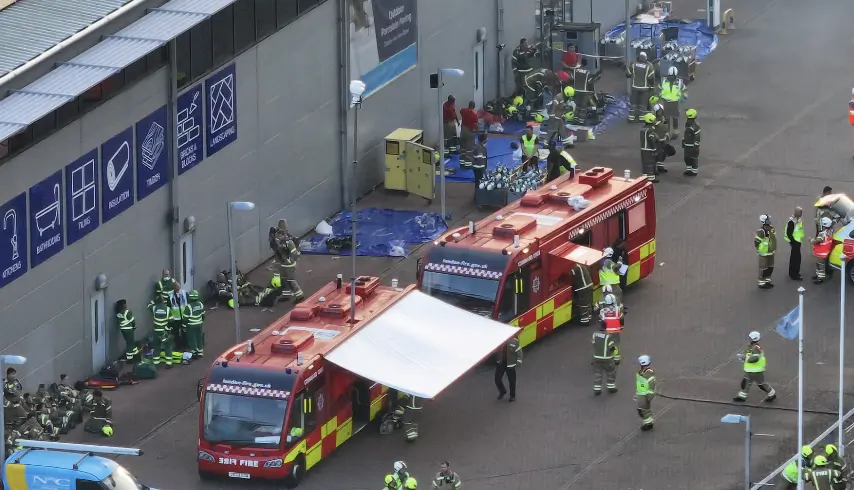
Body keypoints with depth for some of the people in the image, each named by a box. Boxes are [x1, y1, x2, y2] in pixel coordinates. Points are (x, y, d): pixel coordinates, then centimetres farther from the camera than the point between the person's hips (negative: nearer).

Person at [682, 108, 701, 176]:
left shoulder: (695, 127, -24)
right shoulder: (687, 125, 4)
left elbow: (697, 137, -21)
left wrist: (696, 146, -18)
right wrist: (683, 144, 21)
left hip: (693, 146, -9)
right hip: (687, 145, 9)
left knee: (694, 159, 6)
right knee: (687, 158, 19)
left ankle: (694, 171, 19)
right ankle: (689, 169, 34)